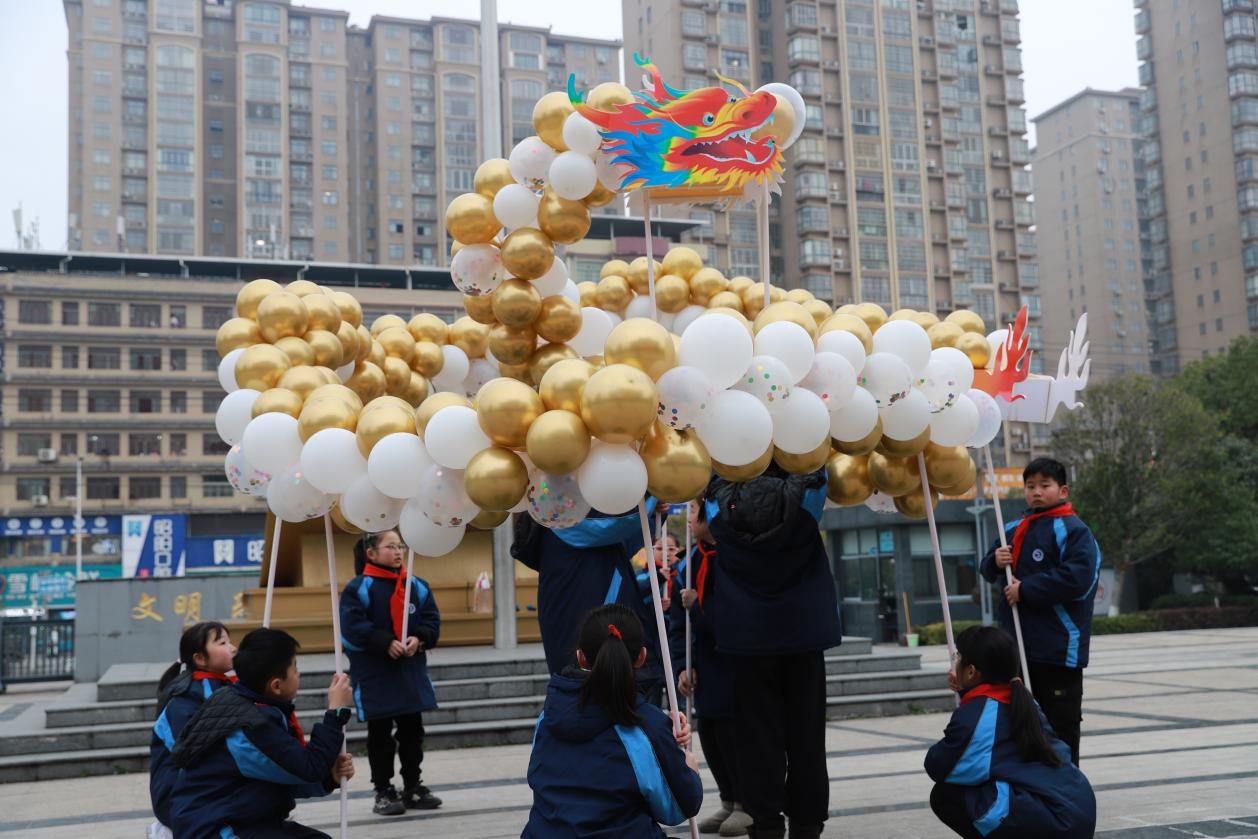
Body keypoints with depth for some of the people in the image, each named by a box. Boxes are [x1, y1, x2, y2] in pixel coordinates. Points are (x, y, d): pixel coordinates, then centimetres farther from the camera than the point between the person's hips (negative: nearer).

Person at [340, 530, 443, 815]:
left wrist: (419, 639, -14)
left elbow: (432, 620, 6)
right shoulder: (358, 588, -10)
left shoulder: (417, 586, 5)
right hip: (374, 675, -5)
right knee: (380, 733, 4)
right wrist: (386, 643, -23)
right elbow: (352, 626, -18)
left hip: (412, 671, 5)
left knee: (412, 730, 12)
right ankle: (383, 792, 14)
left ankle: (413, 787, 24)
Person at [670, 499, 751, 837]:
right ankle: (729, 802, 29)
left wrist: (698, 605, -17)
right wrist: (683, 666, -1)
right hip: (706, 672, 8)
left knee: (731, 736, -3)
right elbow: (678, 624, 8)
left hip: (735, 670, -7)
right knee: (709, 737, 12)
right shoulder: (688, 565, 5)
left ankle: (748, 805, 16)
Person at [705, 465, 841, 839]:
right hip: (804, 632, 0)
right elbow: (815, 469, 4)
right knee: (805, 731, 8)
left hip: (749, 637, 0)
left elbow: (715, 477, 8)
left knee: (759, 732, 5)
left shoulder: (723, 513, -12)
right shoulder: (805, 504, -14)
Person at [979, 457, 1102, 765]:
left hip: (1059, 649, -8)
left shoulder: (1072, 530, -10)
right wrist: (995, 562, -3)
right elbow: (988, 571, 22)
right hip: (1018, 646, 8)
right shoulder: (1013, 529, 13)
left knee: (1061, 727, 0)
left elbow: (1077, 578, -23)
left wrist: (1026, 589, -17)